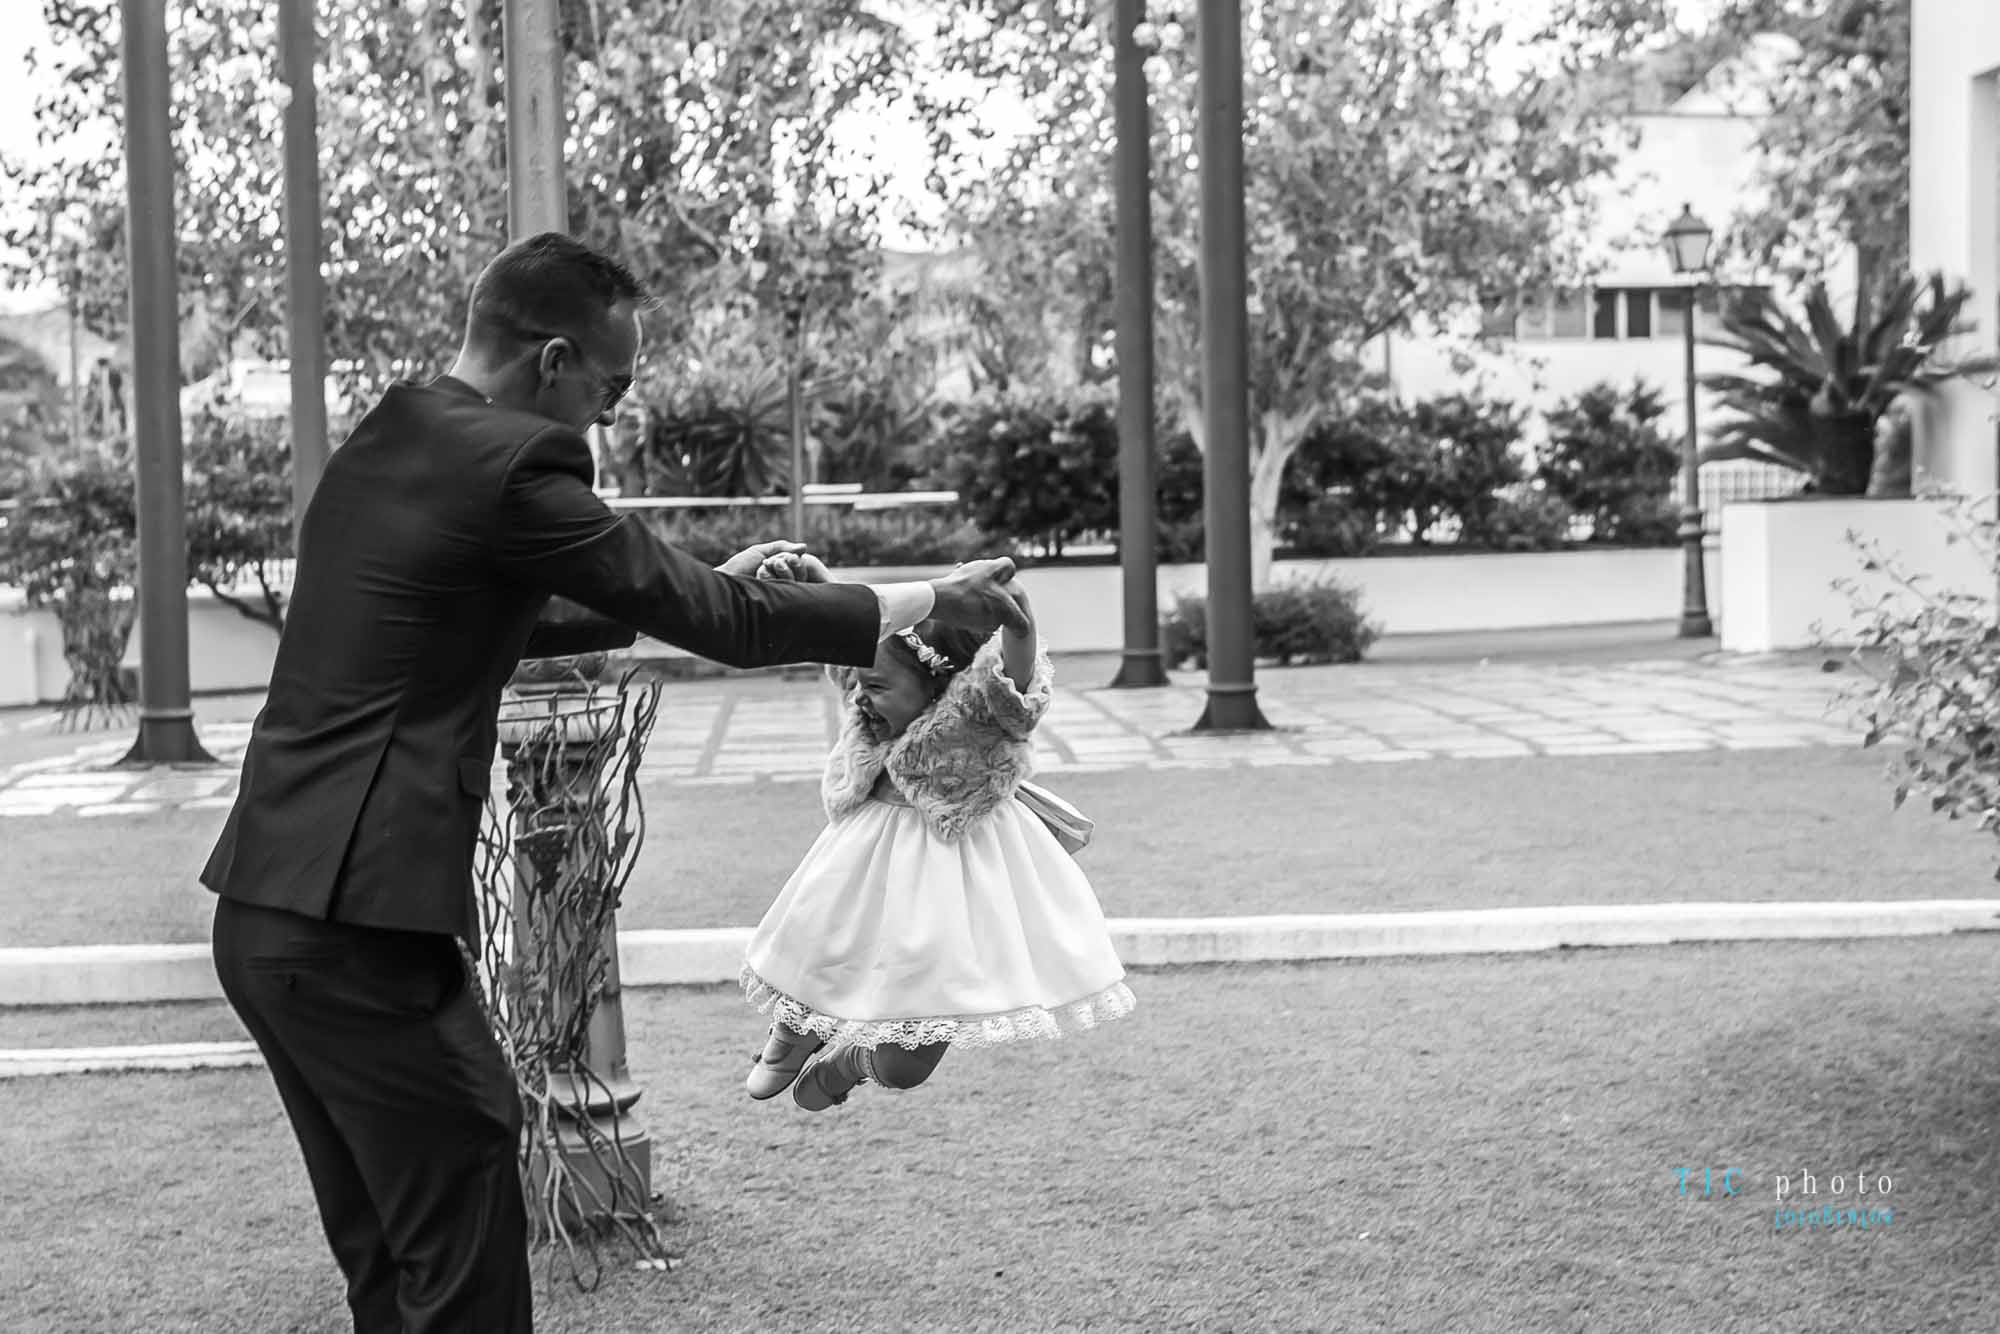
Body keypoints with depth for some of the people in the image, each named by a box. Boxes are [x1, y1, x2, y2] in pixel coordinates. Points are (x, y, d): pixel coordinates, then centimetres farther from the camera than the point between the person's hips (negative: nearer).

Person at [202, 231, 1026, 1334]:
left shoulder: (376, 447, 15)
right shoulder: (509, 462, -13)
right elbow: (719, 623, -9)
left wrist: (701, 586, 26)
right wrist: (930, 602, 2)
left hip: (262, 916, 10)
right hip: (358, 931, -10)